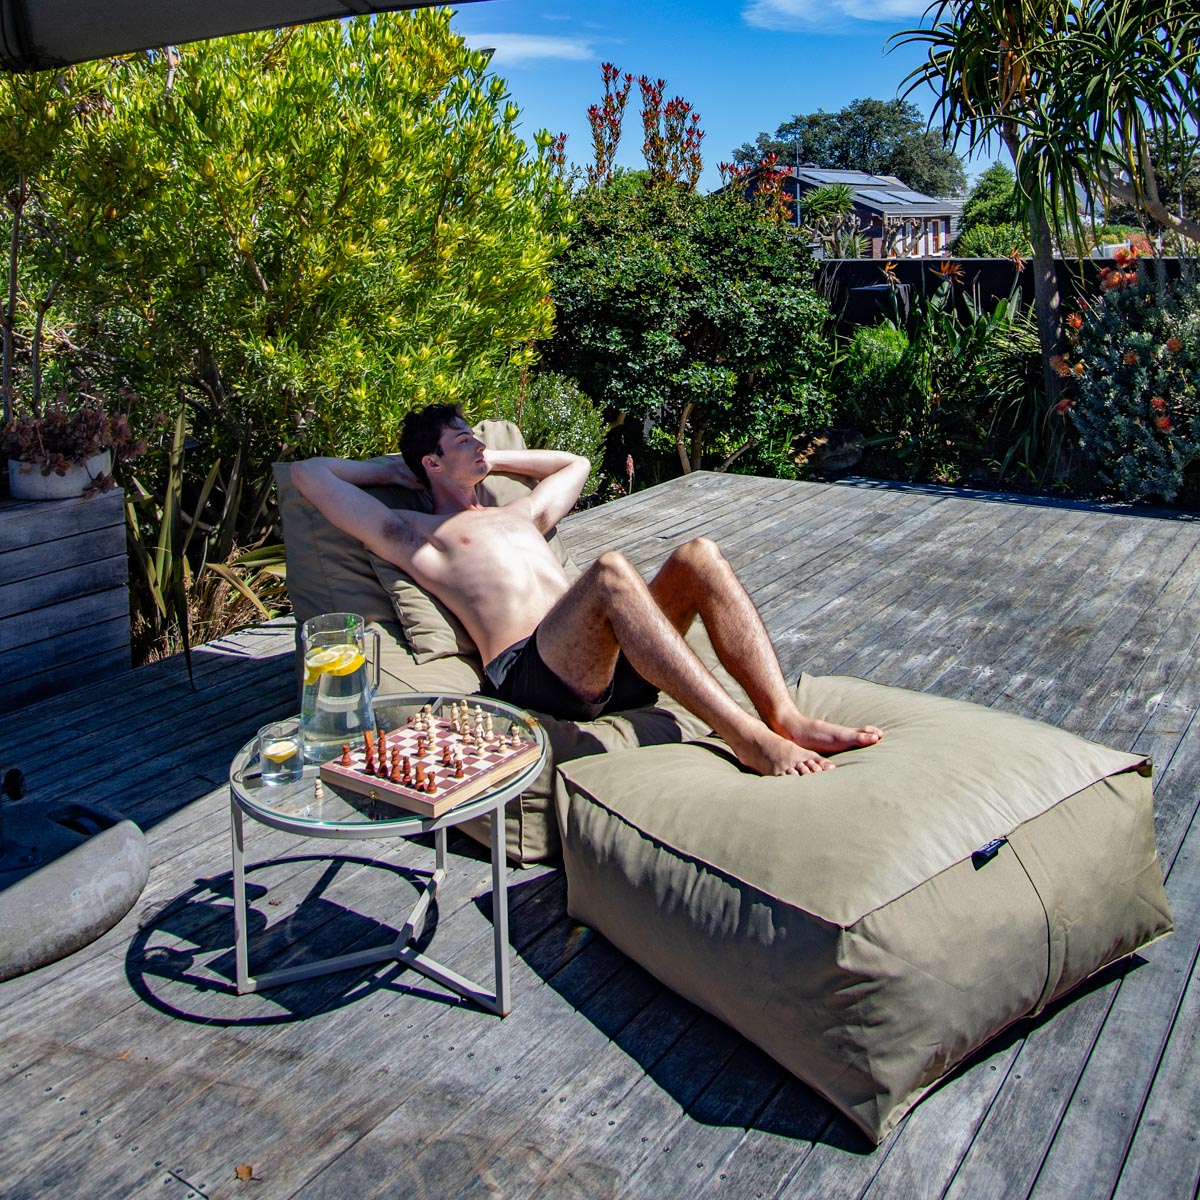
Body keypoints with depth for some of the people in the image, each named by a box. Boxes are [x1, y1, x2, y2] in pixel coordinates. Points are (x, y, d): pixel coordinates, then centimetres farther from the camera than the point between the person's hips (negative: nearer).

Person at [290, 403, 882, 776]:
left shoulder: (518, 515, 36)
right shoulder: (413, 533, 17)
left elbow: (575, 463, 53)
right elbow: (307, 473, 15)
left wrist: (490, 459, 44)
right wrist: (389, 469, 30)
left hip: (608, 664, 7)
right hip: (526, 671, -7)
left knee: (698, 554, -16)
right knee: (610, 569, -35)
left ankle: (786, 719, -30)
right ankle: (748, 739, -41)